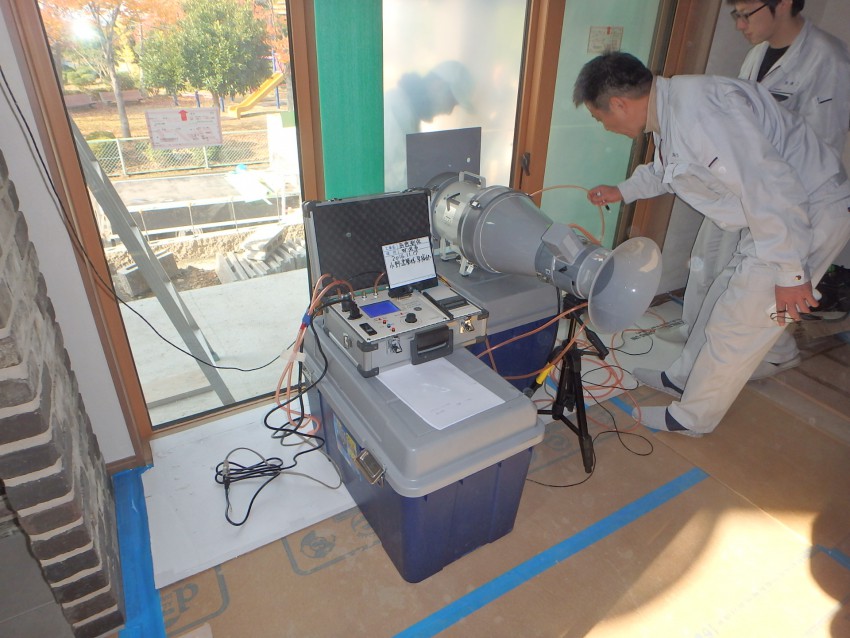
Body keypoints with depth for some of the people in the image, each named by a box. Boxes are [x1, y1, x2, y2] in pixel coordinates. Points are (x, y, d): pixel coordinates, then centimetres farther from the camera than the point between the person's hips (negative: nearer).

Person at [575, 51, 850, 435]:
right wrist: (623, 192, 36)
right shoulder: (670, 107, 4)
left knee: (735, 324, 0)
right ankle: (683, 378, 39)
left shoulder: (697, 109, -28)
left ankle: (692, 418, 18)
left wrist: (789, 272, -26)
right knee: (722, 299, 20)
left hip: (811, 213, -9)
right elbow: (665, 168, 26)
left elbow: (769, 185, -31)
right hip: (778, 213, 9)